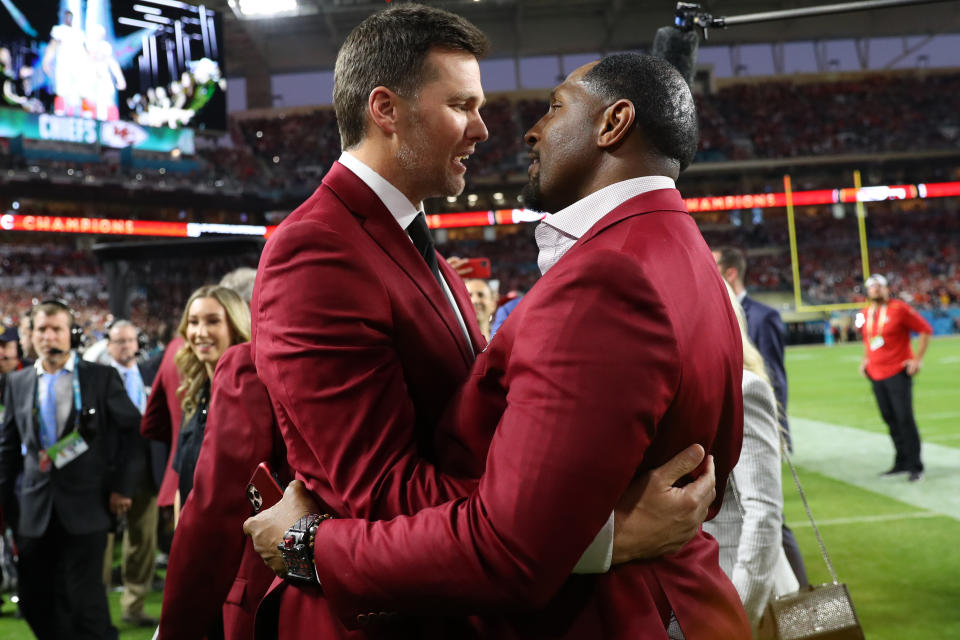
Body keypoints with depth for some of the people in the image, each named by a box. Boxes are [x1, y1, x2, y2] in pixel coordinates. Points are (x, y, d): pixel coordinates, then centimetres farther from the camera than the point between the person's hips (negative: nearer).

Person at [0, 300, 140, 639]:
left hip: (85, 506, -4)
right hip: (36, 509, 4)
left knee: (86, 602, -5)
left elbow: (133, 430, 0)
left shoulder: (101, 377, -1)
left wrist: (120, 486, -3)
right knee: (35, 602, 9)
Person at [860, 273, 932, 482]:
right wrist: (865, 359, 15)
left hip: (898, 373, -6)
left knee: (905, 418, -10)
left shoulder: (899, 308, -8)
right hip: (876, 374, 6)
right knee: (889, 418, 10)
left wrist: (918, 359, -10)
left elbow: (925, 329, -6)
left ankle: (915, 467, -4)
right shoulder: (866, 313, 10)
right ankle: (901, 462, 19)